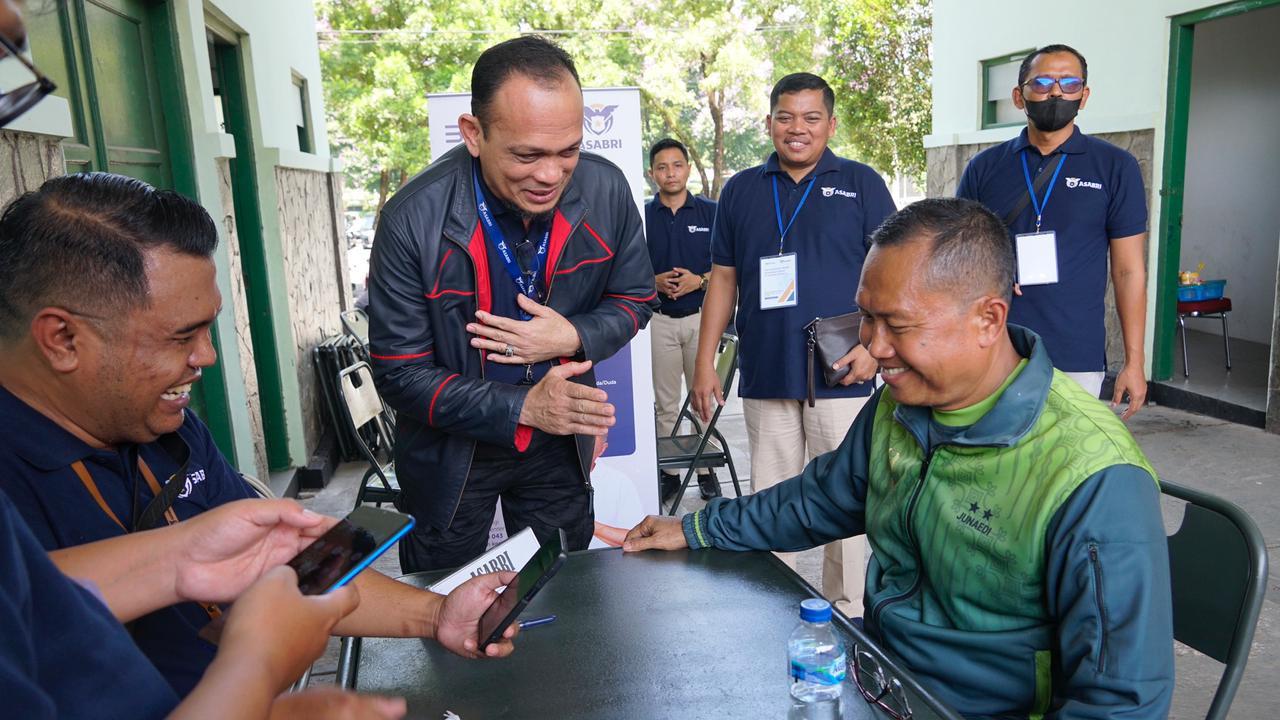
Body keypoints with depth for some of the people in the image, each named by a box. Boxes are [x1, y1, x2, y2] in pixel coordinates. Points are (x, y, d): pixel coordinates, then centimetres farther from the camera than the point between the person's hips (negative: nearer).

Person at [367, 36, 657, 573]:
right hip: (450, 449, -2)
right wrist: (523, 407, -30)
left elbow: (634, 301, -1)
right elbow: (399, 375, -19)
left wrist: (572, 338, -22)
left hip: (559, 438, 3)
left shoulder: (606, 191, -16)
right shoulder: (414, 220, -25)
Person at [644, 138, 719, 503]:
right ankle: (668, 472, 19)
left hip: (702, 317, 0)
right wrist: (654, 281, -13)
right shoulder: (641, 216, 4)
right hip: (659, 321, 1)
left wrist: (699, 280, -14)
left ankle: (707, 470, 18)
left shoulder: (711, 212, 3)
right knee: (666, 404, 8)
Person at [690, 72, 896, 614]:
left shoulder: (861, 184, 4)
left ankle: (846, 611, 23)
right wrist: (704, 362, 6)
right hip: (765, 377, 2)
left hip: (841, 375, -2)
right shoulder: (742, 190, 10)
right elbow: (723, 279, 11)